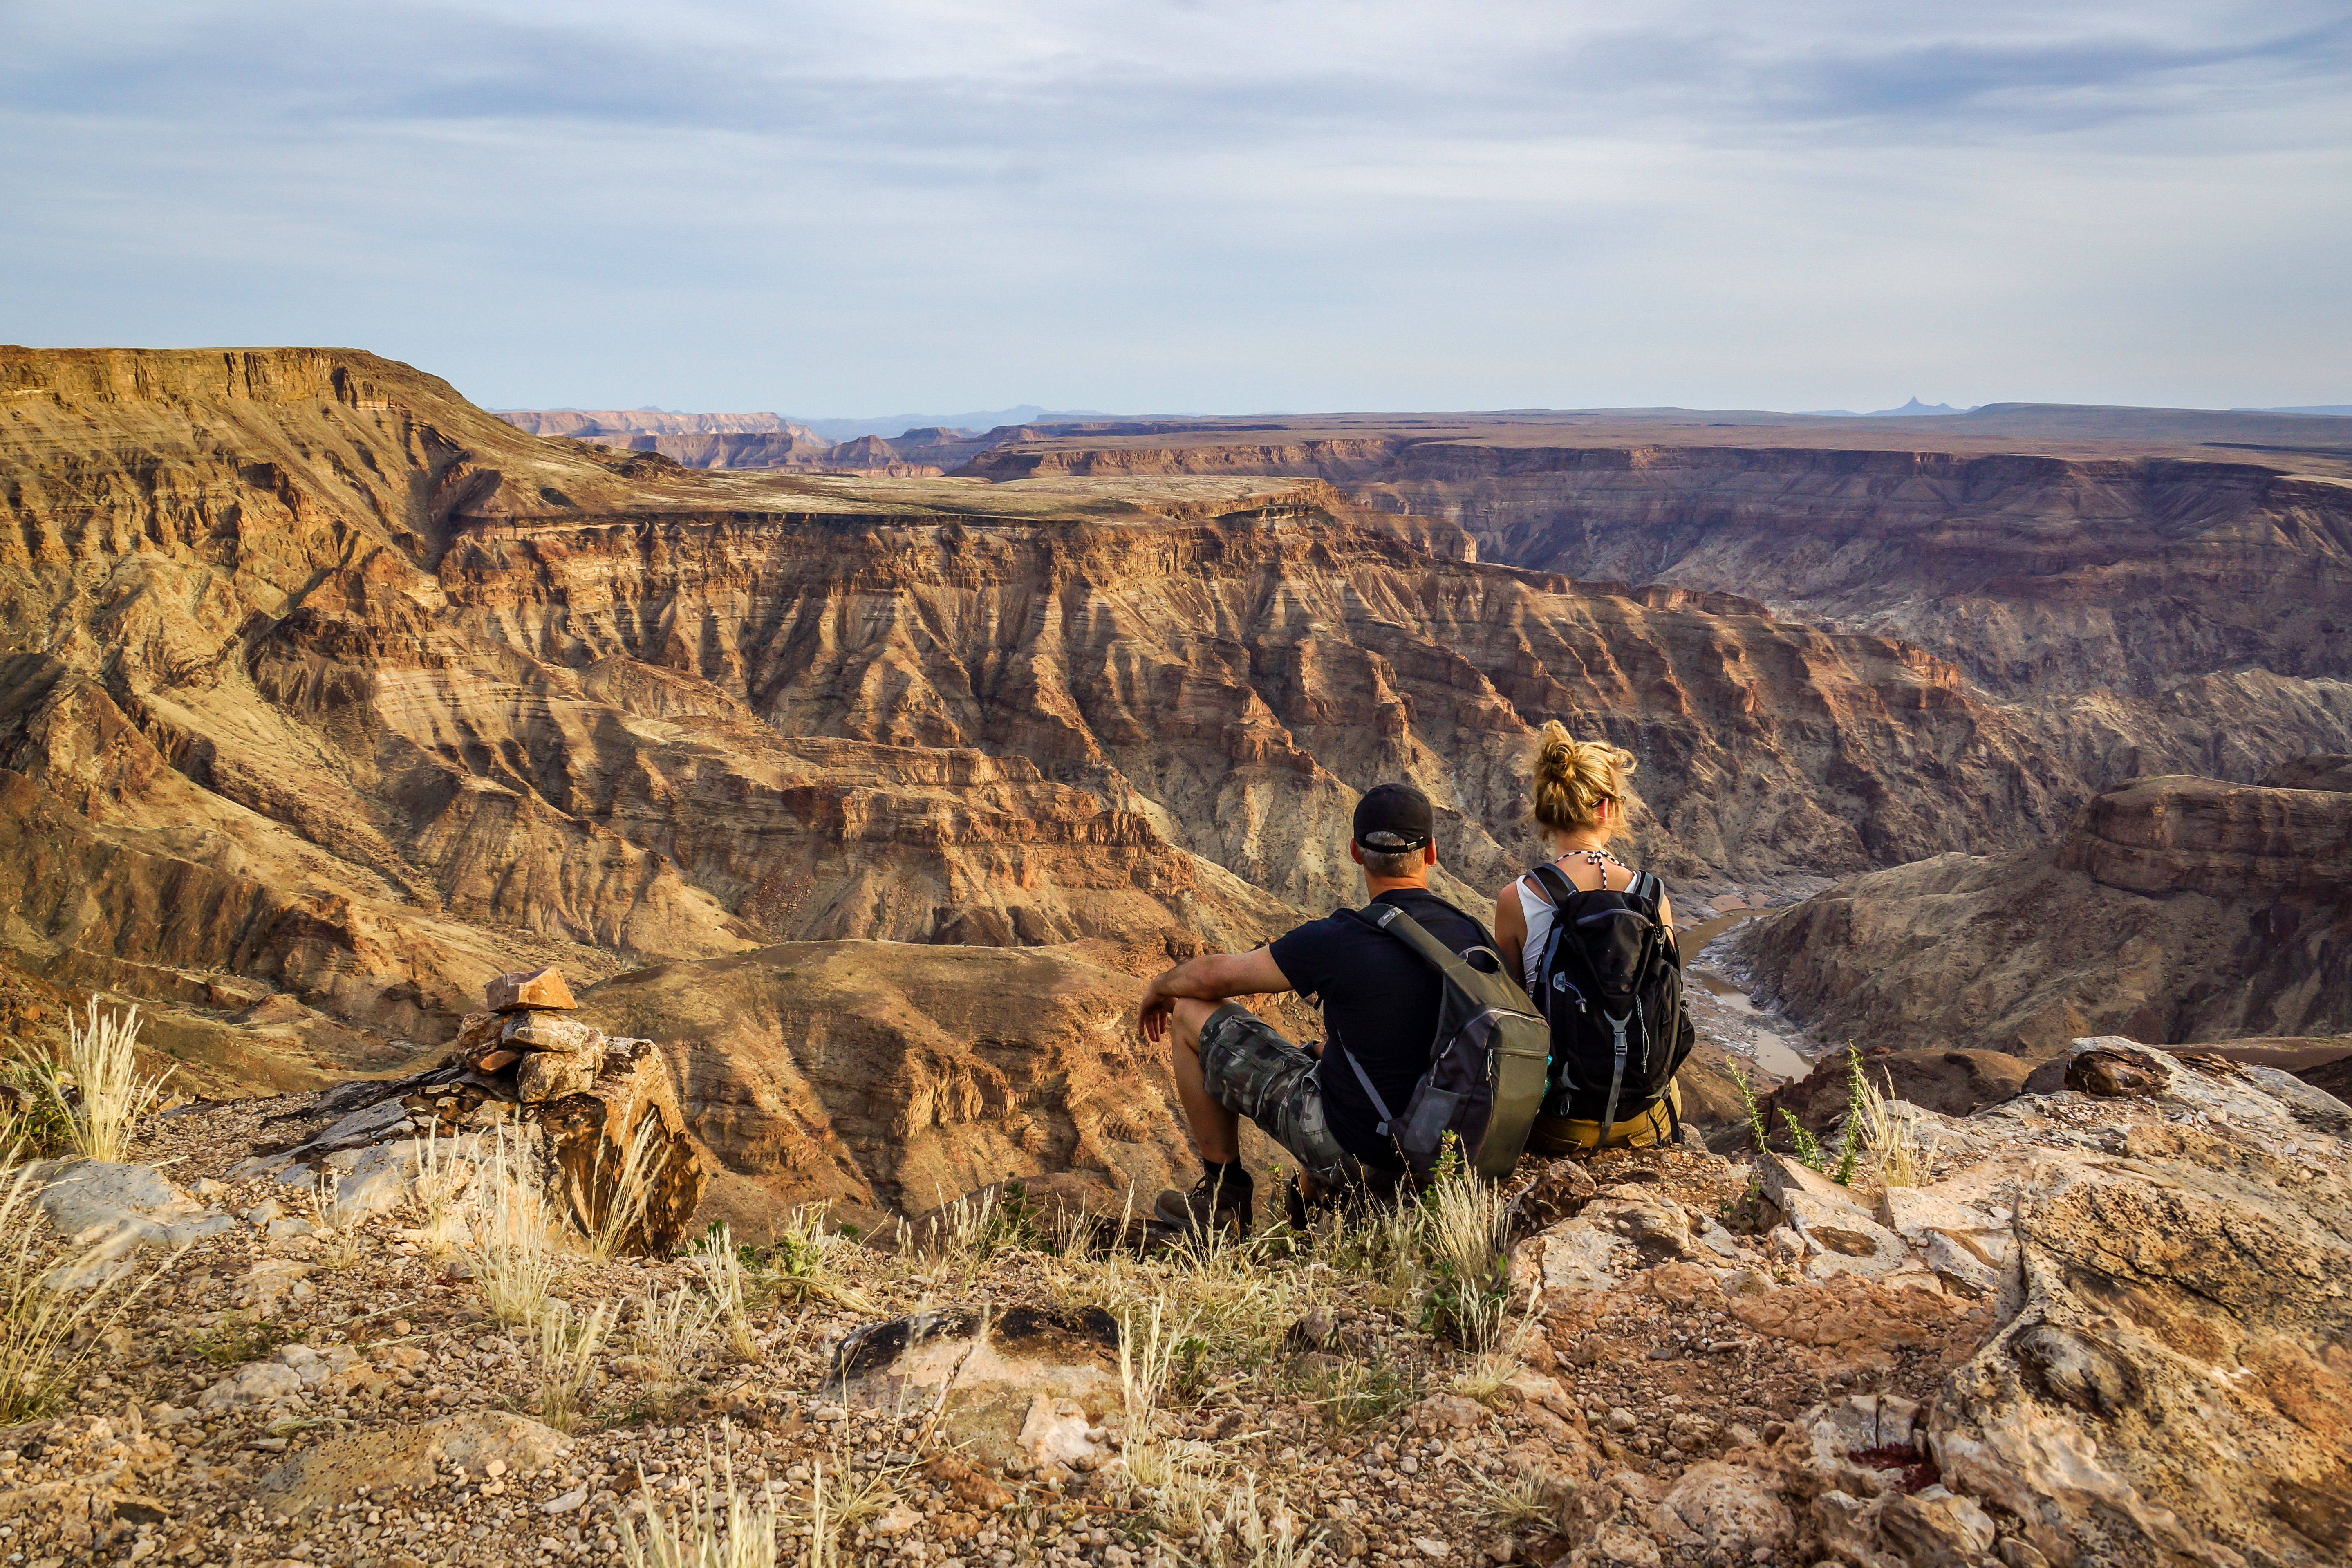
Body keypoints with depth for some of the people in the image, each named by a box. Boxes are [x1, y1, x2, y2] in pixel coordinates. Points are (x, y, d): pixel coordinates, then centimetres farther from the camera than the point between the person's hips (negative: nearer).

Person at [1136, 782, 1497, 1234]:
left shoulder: (1339, 941, -24)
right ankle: (1318, 1201, 36)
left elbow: (1213, 976, -9)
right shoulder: (1474, 935, -8)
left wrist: (1159, 987, 14)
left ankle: (1225, 1193, 17)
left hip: (1350, 1148, -6)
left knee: (1191, 1015, 4)